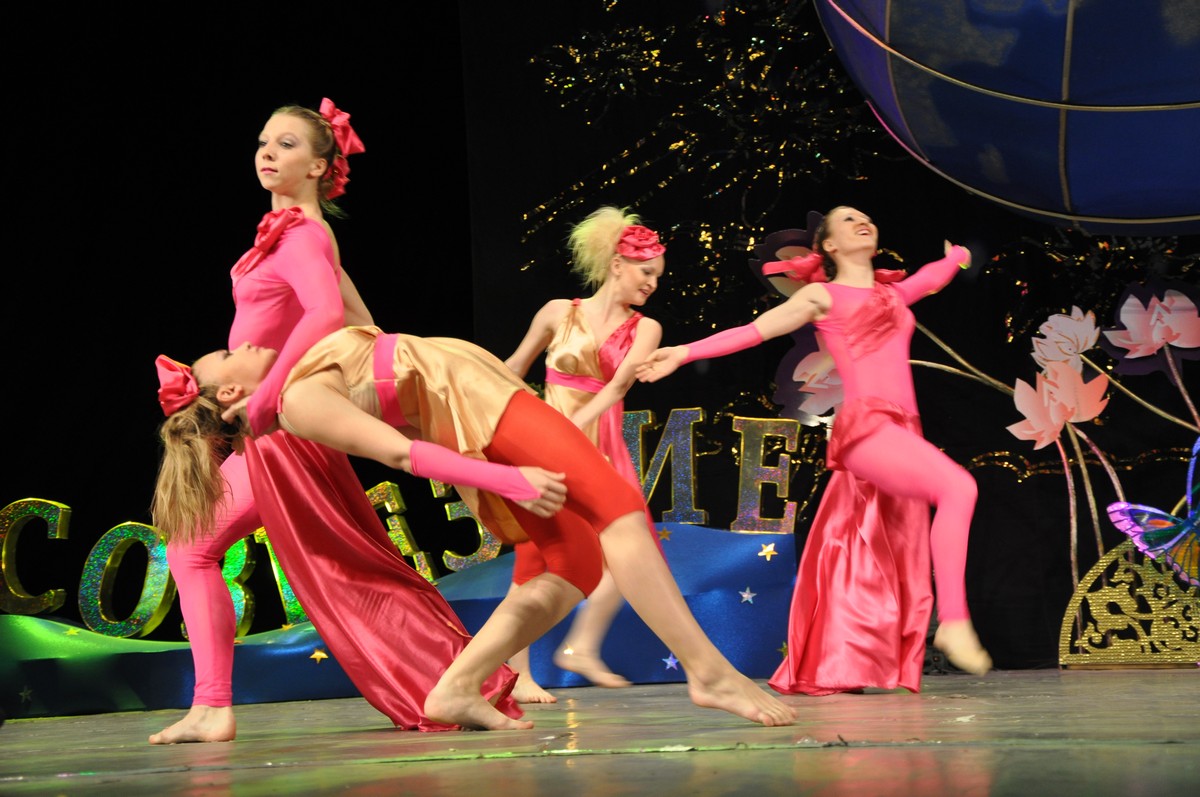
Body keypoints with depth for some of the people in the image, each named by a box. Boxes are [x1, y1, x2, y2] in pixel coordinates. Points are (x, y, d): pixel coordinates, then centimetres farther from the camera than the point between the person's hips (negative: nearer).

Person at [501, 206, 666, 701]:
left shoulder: (644, 329, 3)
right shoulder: (558, 313, 1)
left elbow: (619, 384, -12)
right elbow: (513, 368, 12)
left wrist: (577, 424, -26)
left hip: (603, 446, 3)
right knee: (534, 555, -7)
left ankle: (582, 647, -1)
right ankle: (517, 674, -1)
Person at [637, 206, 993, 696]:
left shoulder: (893, 292, 24)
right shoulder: (823, 296, 7)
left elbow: (932, 277, 47)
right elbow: (753, 332, 4)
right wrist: (684, 353, -1)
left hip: (903, 433, 7)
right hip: (864, 428, -7)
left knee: (895, 565, 1)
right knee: (957, 487, -27)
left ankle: (831, 671, 6)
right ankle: (954, 620, -27)